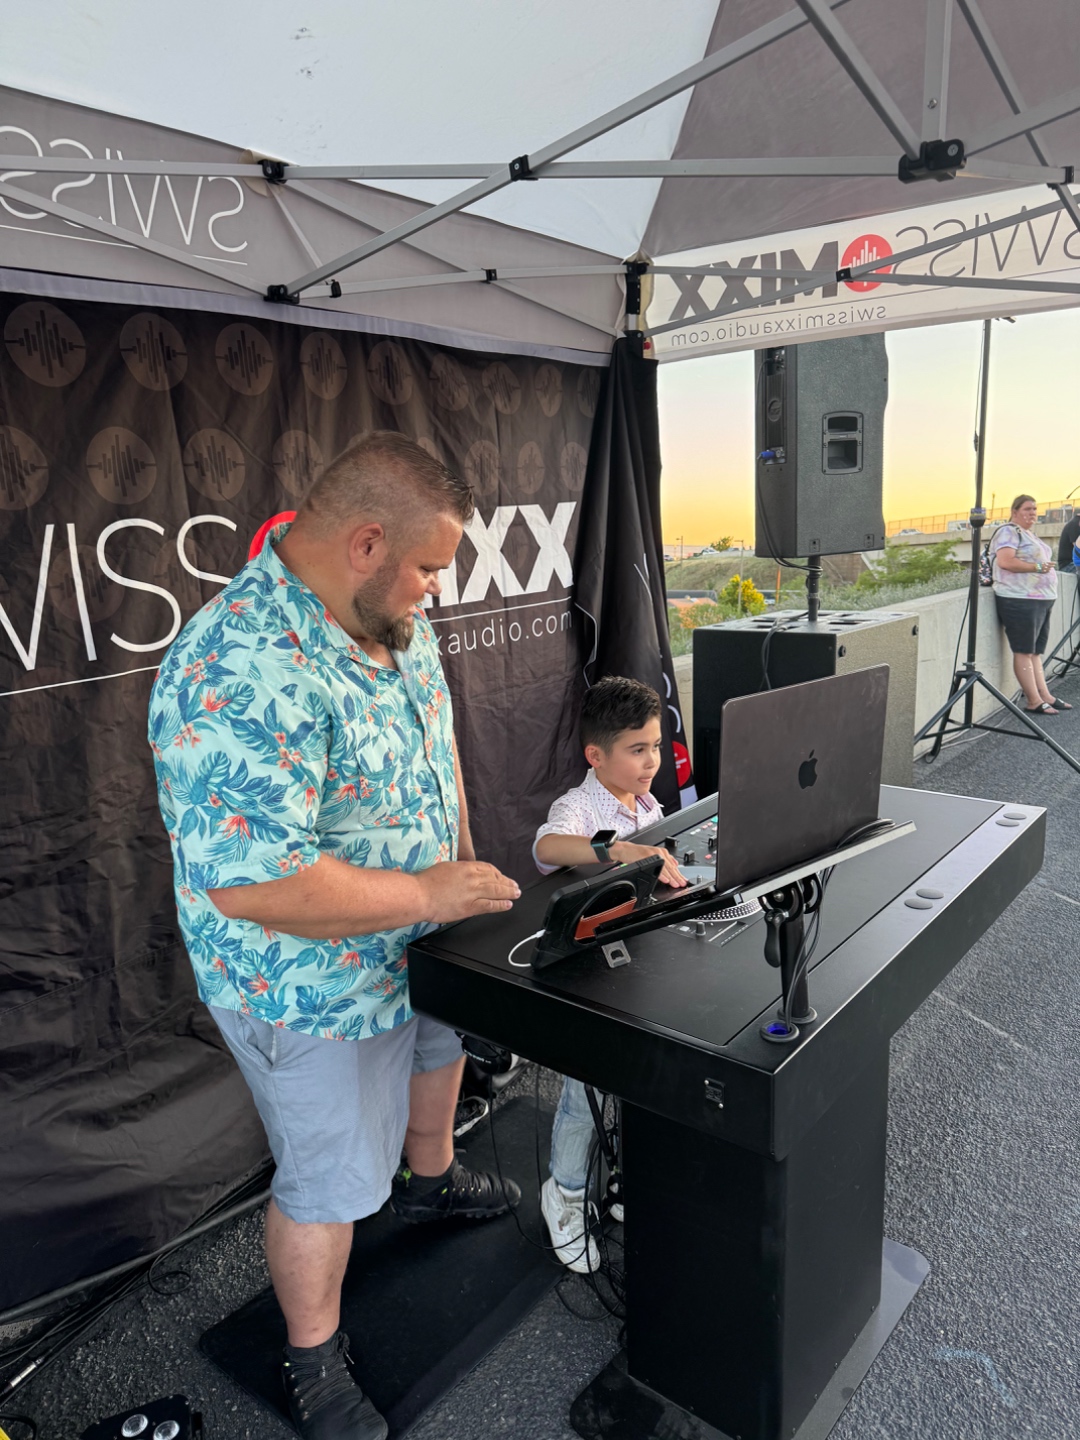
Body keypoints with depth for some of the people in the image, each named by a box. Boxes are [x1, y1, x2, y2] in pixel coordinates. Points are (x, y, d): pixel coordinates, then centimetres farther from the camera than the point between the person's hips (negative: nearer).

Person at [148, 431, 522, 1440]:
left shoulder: (393, 618, -5)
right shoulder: (241, 674, -35)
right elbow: (249, 883, -37)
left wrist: (467, 861, 6)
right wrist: (425, 893, -29)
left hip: (416, 933, 9)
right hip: (316, 982, -9)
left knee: (441, 1043, 33)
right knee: (332, 1179, 11)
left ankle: (430, 1178, 64)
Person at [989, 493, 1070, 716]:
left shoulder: (1030, 534, 22)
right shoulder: (1008, 531, -7)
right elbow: (1005, 561, -21)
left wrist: (1046, 568, 11)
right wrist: (1037, 567, -17)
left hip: (1041, 600, 10)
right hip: (1020, 600, -10)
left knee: (1036, 651, 11)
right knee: (1024, 651, -6)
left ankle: (1045, 696, 14)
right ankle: (1034, 702, -4)